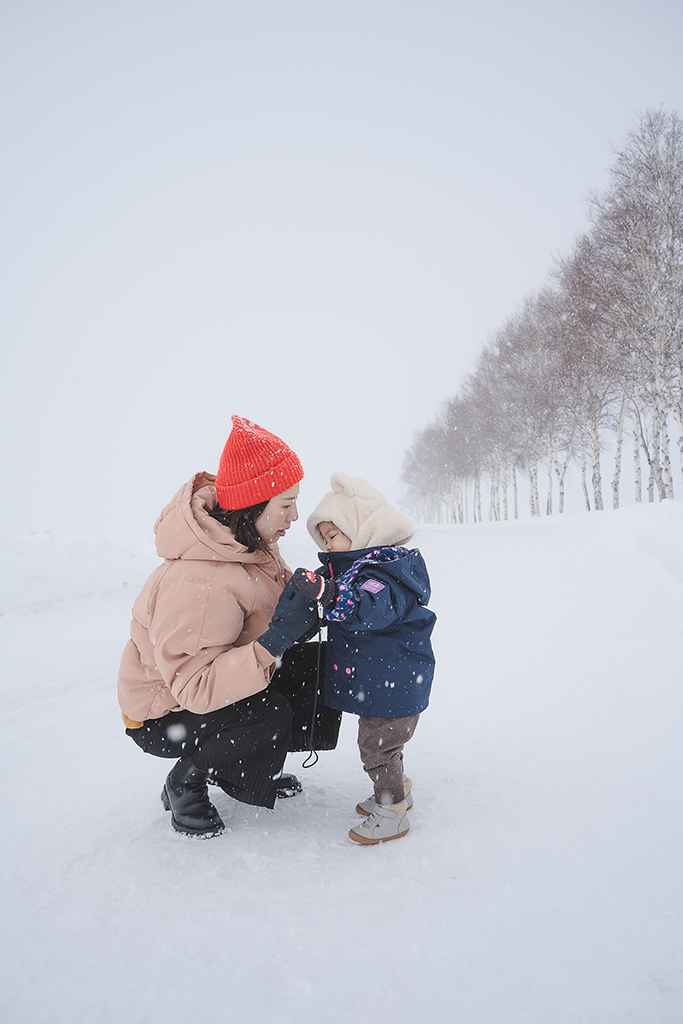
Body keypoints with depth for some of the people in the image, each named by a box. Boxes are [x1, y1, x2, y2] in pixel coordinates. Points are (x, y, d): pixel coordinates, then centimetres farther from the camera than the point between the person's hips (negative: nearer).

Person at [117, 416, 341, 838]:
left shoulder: (252, 540, -9)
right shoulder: (197, 584, -37)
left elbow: (274, 595, 8)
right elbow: (195, 688, -36)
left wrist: (310, 594, -13)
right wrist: (275, 639, -42)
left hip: (220, 675, 8)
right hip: (164, 714, -8)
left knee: (315, 665, -5)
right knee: (268, 716, -30)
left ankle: (247, 769, 14)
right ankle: (185, 783, -1)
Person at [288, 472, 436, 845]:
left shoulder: (383, 572, -25)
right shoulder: (361, 565, 8)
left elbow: (368, 607, -44)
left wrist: (327, 592, -56)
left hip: (392, 682, -10)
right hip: (377, 680, 10)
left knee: (376, 745, 2)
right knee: (379, 741, 24)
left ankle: (392, 813, 18)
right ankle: (398, 790, 43)